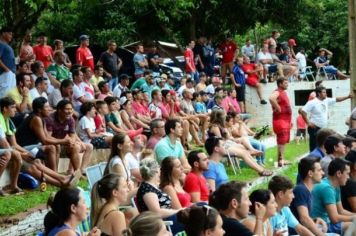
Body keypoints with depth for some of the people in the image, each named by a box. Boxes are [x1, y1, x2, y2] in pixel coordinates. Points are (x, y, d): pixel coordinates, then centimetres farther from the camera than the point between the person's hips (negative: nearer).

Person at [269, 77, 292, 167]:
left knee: (284, 140, 13)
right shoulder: (277, 93, -13)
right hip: (280, 120, -10)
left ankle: (282, 159, 19)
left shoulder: (284, 93, 18)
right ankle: (280, 160, -12)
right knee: (281, 141, -12)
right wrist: (278, 108, -26)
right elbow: (271, 98, -38)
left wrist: (290, 120, 22)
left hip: (286, 120, 10)